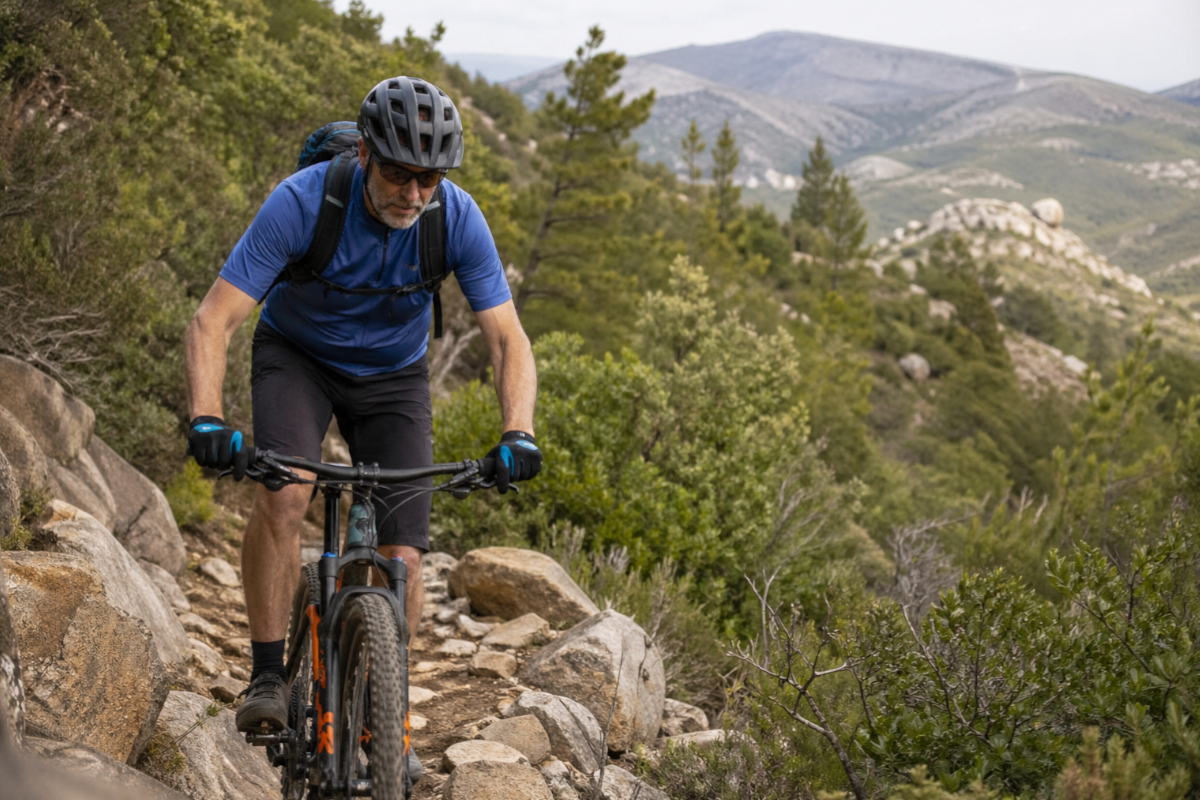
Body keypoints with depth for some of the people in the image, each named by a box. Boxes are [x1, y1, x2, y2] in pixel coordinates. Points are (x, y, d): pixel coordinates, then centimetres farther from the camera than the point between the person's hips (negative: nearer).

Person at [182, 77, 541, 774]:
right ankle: (268, 676, -12)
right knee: (283, 496, -30)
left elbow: (509, 339, -20)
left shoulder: (459, 219, -24)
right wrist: (207, 420, -46)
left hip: (393, 376, 2)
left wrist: (518, 434, -38)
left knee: (403, 561, -9)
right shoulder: (302, 201, -30)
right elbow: (214, 322, -30)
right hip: (298, 356, -1)